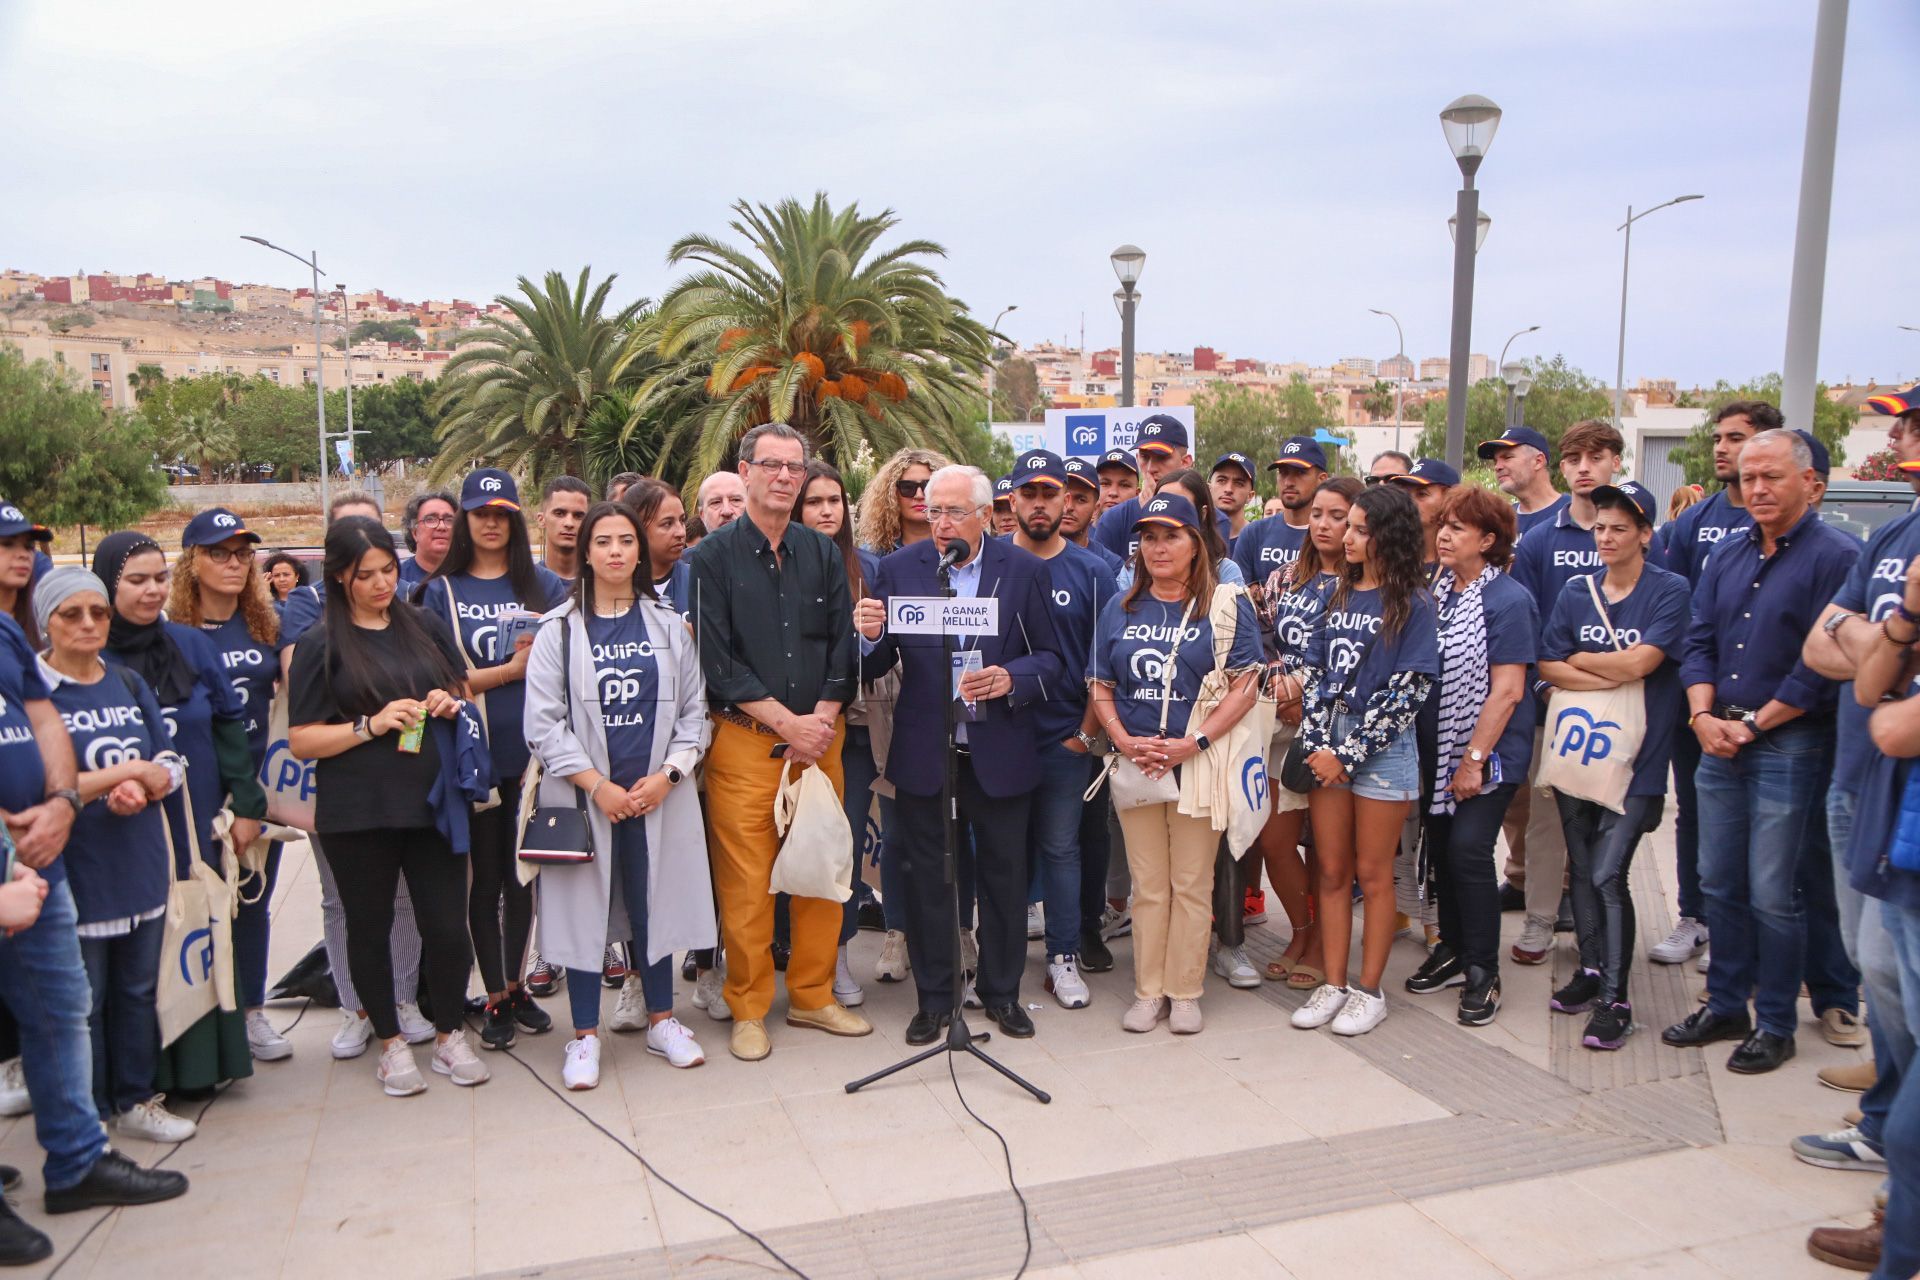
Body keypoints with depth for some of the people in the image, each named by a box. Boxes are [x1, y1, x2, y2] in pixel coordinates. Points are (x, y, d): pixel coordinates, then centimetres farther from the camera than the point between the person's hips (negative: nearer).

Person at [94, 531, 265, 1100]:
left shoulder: (192, 645, 5)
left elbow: (229, 726, 7)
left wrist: (247, 805, 3)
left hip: (197, 826, 3)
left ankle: (206, 1058, 24)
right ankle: (146, 1071, 14)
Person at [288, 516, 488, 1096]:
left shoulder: (426, 625, 8)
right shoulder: (320, 645, -1)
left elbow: (466, 694, 19)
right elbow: (301, 740, -3)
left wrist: (451, 704, -4)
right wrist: (371, 726, -17)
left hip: (433, 802, 2)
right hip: (358, 813, -2)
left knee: (448, 927, 1)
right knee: (370, 930, 10)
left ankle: (450, 1036, 22)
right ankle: (391, 1043, 28)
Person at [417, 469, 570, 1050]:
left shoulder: (545, 584, 7)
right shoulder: (443, 591, 4)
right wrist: (513, 668, -11)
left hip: (532, 751, 1)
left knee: (523, 874, 9)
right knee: (485, 877, 8)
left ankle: (515, 985, 26)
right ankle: (495, 997, 20)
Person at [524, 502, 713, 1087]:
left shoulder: (668, 625, 6)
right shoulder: (559, 629, -1)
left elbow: (693, 709, 6)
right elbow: (544, 723, -5)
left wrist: (667, 775, -7)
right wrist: (597, 785, -11)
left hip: (658, 794, 2)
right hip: (584, 796, -1)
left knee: (654, 901, 8)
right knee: (585, 907, 3)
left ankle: (660, 1018, 25)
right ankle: (584, 1036, 16)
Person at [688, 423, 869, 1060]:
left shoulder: (823, 554, 11)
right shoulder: (714, 556, -1)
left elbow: (843, 646, 9)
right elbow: (715, 659, -8)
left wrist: (823, 719, -6)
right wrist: (786, 721, -12)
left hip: (819, 736, 4)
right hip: (744, 740, -4)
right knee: (745, 880, -2)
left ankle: (812, 995, 22)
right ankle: (748, 1010, 14)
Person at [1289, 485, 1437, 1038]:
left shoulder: (1413, 603, -5)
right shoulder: (1338, 593, 11)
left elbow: (1407, 691, -11)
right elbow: (1314, 671, 8)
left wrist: (1348, 755, -13)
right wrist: (1317, 743, -5)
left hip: (1382, 749, -5)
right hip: (1327, 747, 5)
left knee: (1373, 873, 4)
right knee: (1332, 872, 9)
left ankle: (1369, 990, 15)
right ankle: (1333, 983, 19)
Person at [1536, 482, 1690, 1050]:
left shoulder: (1670, 591, -5)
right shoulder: (1575, 593, 8)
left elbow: (1639, 662, -16)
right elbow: (1548, 667, 1)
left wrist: (1581, 659, -1)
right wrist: (1614, 675, -11)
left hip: (1634, 756, -5)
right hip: (1575, 747, 5)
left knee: (1608, 875, -9)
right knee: (1582, 869, 13)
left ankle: (1614, 998, 2)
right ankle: (1591, 970, 28)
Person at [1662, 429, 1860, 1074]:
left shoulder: (1836, 556, -9)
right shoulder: (1727, 555, 12)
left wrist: (1752, 723, -12)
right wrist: (1704, 715, -5)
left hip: (1788, 746, -6)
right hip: (1719, 743, 6)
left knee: (1771, 894, -1)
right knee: (1719, 883, 13)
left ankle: (1776, 1025, 14)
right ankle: (1725, 1005, 26)